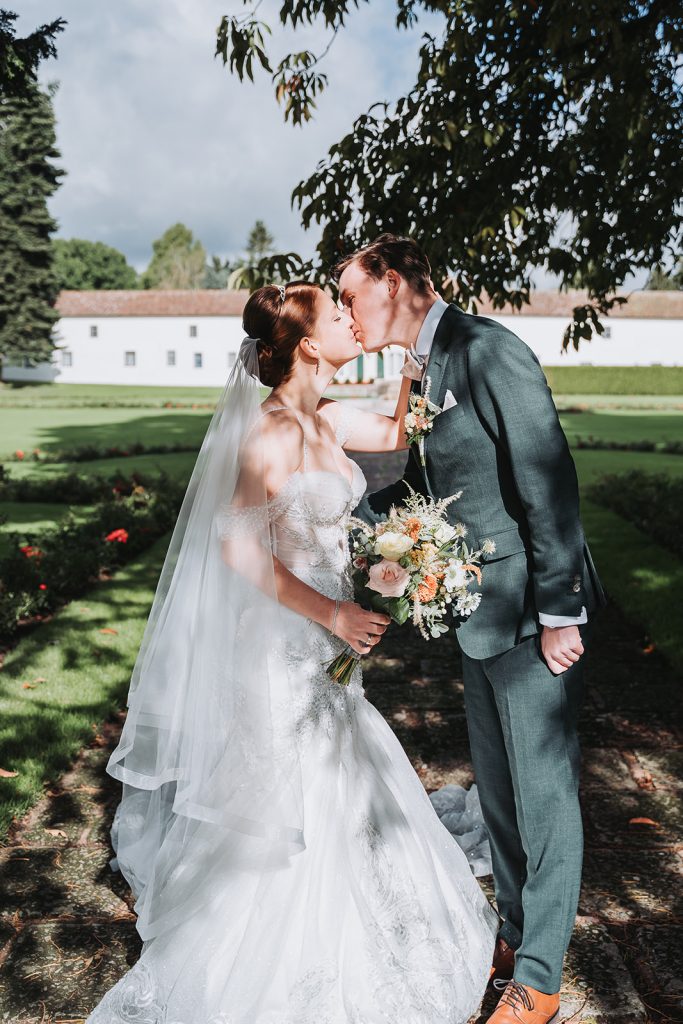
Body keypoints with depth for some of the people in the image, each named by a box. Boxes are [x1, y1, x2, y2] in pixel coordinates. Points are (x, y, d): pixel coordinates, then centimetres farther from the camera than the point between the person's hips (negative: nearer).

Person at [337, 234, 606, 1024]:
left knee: (543, 789, 6)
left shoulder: (487, 349, -16)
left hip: (532, 611, -9)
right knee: (497, 787, 20)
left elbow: (548, 478, -20)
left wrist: (558, 612, -20)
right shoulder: (421, 373, 11)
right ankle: (515, 935, 40)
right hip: (478, 613, 9)